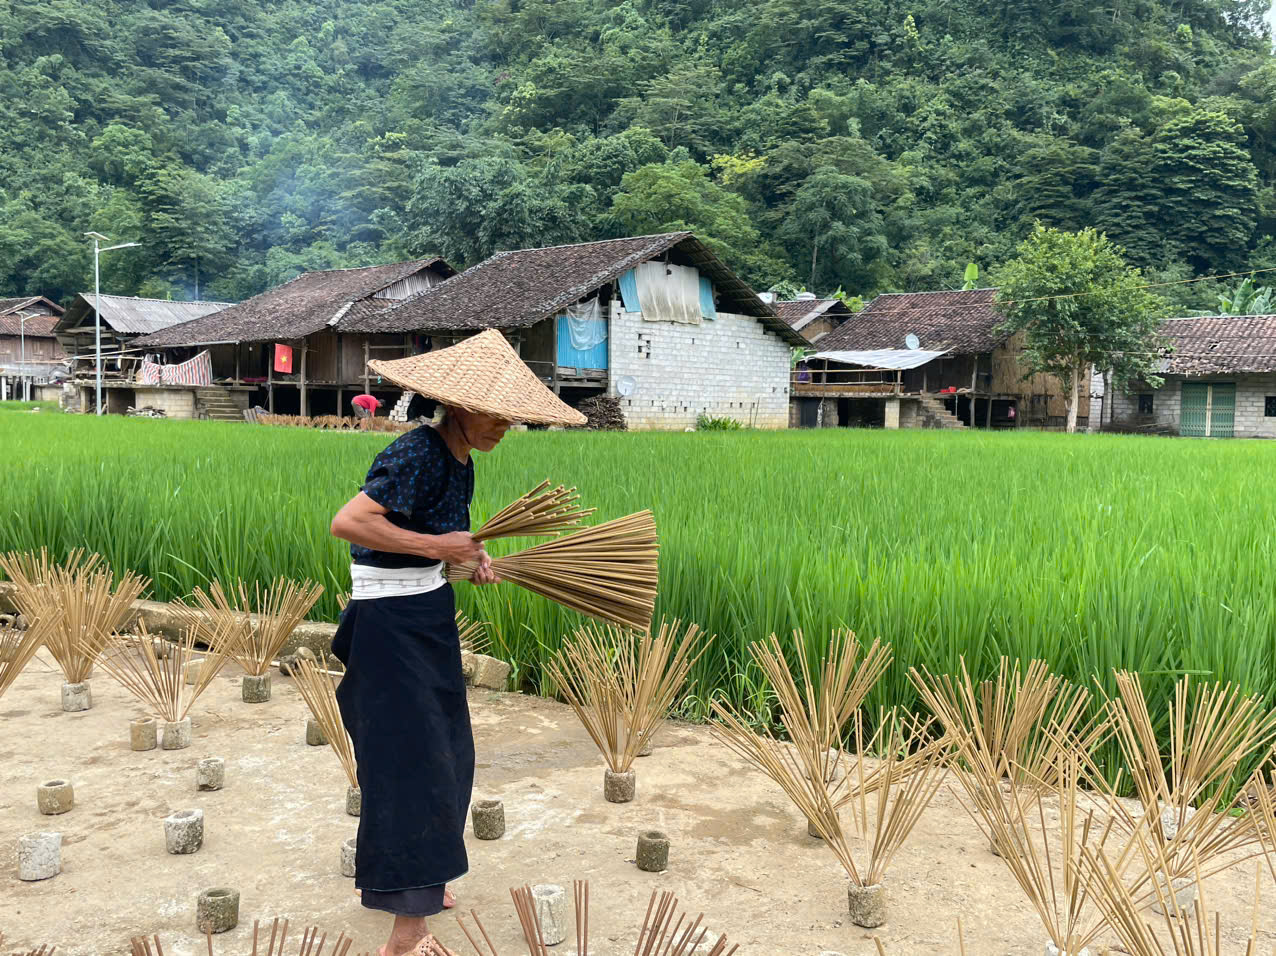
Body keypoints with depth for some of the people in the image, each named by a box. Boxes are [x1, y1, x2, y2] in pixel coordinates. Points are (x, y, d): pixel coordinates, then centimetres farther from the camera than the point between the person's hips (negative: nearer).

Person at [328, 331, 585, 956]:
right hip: (390, 621, -10)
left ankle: (413, 879, 40)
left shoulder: (460, 462, 7)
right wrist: (436, 546, -27)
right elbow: (347, 522, -30)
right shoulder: (417, 454, -22)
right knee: (412, 761, -6)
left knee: (445, 755, 19)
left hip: (429, 616, 10)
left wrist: (469, 558, 2)